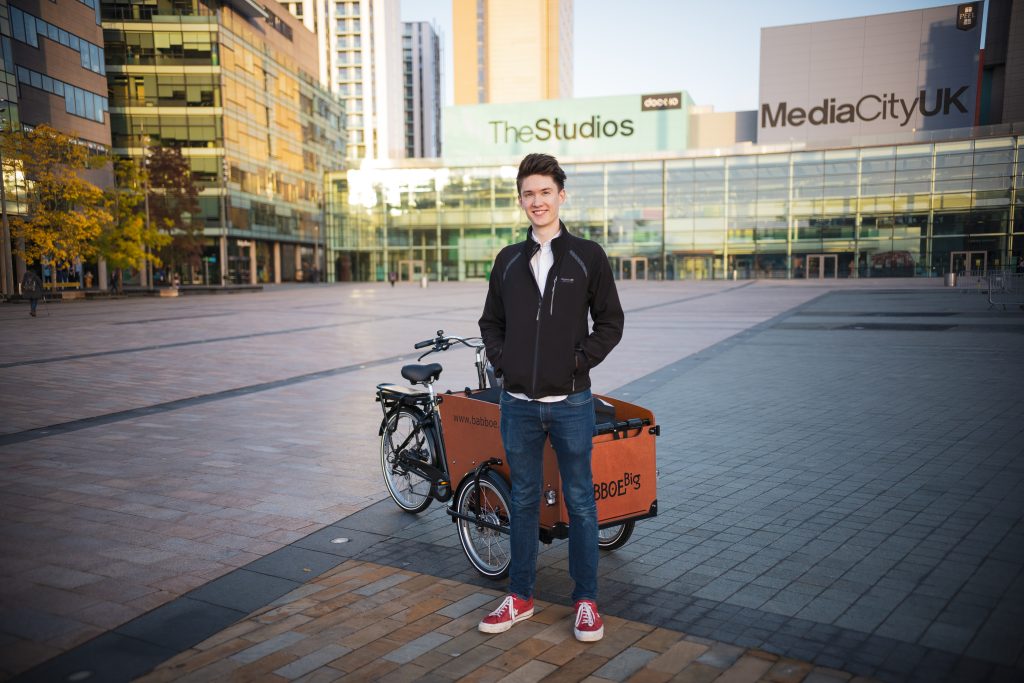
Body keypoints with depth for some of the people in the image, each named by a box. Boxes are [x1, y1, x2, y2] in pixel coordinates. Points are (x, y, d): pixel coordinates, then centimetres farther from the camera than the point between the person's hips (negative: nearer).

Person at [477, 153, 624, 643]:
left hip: (571, 402, -3)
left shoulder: (588, 256, -1)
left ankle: (586, 600, 21)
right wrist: (500, 360, 1)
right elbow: (491, 321, 16)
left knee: (579, 501, 7)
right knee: (524, 500, 13)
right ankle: (520, 596, 27)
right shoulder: (508, 261, 8)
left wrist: (581, 360, -9)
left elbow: (611, 322, 2)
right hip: (518, 403, 3)